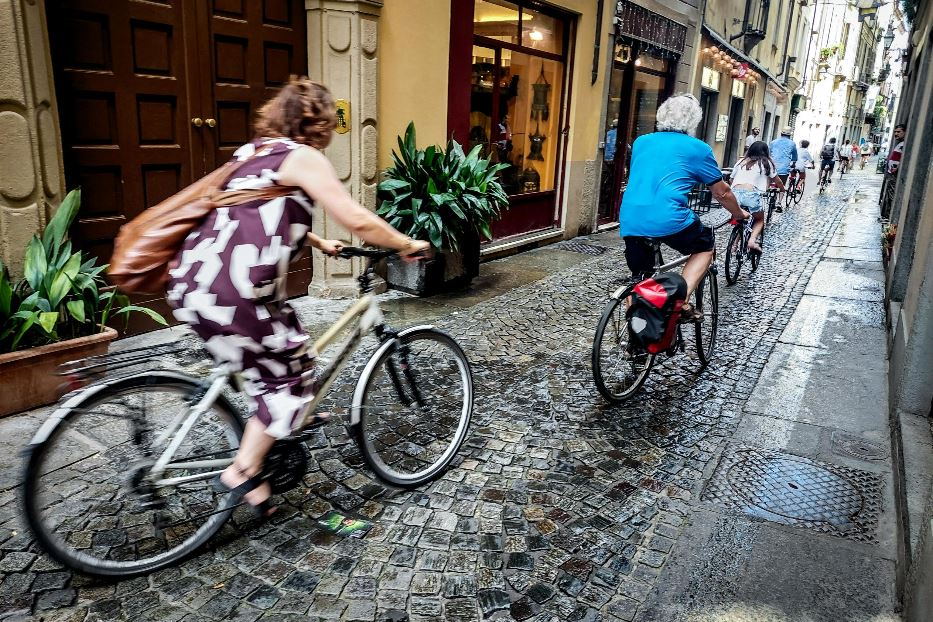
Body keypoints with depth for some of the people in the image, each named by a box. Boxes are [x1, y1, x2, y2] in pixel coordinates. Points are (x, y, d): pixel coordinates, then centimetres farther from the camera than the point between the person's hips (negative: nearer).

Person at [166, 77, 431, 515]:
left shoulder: (255, 151, 21)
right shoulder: (303, 157, -5)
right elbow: (357, 220, -13)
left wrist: (320, 244, 39)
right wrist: (407, 245, 2)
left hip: (192, 282, 9)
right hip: (228, 295, -9)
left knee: (286, 344, 26)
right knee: (290, 376, 6)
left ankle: (284, 420, 41)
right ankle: (242, 473, 11)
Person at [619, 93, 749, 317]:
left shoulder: (641, 142, 20)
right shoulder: (697, 148, 9)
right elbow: (722, 193, 19)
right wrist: (739, 213, 38)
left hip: (629, 221, 4)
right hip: (668, 219, -4)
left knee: (639, 280, 20)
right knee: (705, 246, 23)